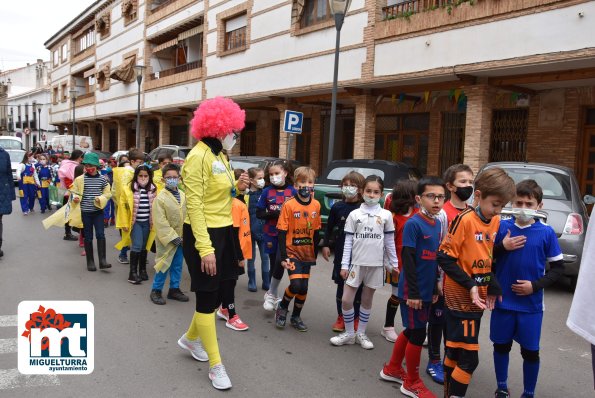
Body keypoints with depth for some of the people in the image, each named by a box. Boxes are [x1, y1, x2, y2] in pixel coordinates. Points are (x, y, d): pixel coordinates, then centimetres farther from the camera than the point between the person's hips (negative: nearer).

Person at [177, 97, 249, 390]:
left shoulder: (220, 156, 11)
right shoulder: (199, 156, -17)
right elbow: (194, 205, -21)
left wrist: (237, 188, -2)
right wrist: (205, 248, -25)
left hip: (223, 231, 9)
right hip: (203, 233, -9)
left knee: (218, 292, 18)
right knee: (207, 298, 2)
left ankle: (190, 338, 42)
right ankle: (216, 365, 14)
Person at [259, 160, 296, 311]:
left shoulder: (292, 191, 0)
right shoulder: (267, 192, 1)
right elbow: (259, 213, -2)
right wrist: (274, 213, -17)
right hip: (271, 234, 1)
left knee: (280, 264, -11)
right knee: (274, 264, 7)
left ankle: (271, 294, 11)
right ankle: (275, 296, 24)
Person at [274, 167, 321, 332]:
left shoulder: (316, 205, 0)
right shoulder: (289, 205, -12)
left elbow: (316, 231, 8)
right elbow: (282, 233, -11)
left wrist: (315, 253, 9)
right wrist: (283, 257, -14)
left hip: (307, 254, 4)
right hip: (292, 253, -4)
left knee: (303, 287, 8)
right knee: (296, 285, -16)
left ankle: (296, 316, 29)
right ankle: (282, 307, 13)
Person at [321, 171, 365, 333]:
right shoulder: (337, 207, 1)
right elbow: (329, 227, 12)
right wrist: (326, 245, 7)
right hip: (341, 253, 2)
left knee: (358, 287, 7)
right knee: (341, 285, 8)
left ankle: (355, 318, 22)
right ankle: (341, 317, 21)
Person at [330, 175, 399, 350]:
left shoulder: (386, 215, 1)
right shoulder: (354, 214, 0)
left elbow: (390, 241, 7)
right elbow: (348, 241, 1)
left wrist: (394, 263, 6)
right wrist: (344, 265, -2)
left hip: (376, 264, 0)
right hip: (356, 262, 0)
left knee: (367, 300, 11)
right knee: (346, 299, -2)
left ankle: (361, 333, 26)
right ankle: (349, 333, 16)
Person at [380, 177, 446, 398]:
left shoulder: (437, 224, 8)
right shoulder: (413, 224, -16)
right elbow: (408, 260, -18)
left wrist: (434, 288, 17)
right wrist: (413, 292, -18)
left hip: (426, 290, 8)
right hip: (412, 290, -8)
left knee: (411, 331, 18)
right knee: (417, 334, 1)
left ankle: (392, 369, 36)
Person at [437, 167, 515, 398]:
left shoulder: (496, 222, 5)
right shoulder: (465, 220, -17)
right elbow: (445, 257, -17)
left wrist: (493, 287, 5)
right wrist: (470, 285, -18)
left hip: (478, 297, 7)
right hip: (460, 297, -7)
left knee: (455, 351, 17)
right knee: (468, 357, -5)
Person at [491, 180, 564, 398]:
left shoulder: (546, 232, -6)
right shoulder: (501, 227, -4)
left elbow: (558, 267, -1)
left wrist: (536, 285, -12)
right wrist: (502, 246, -15)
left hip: (531, 304, -1)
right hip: (503, 301, 1)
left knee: (530, 351, 8)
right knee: (501, 346, 14)